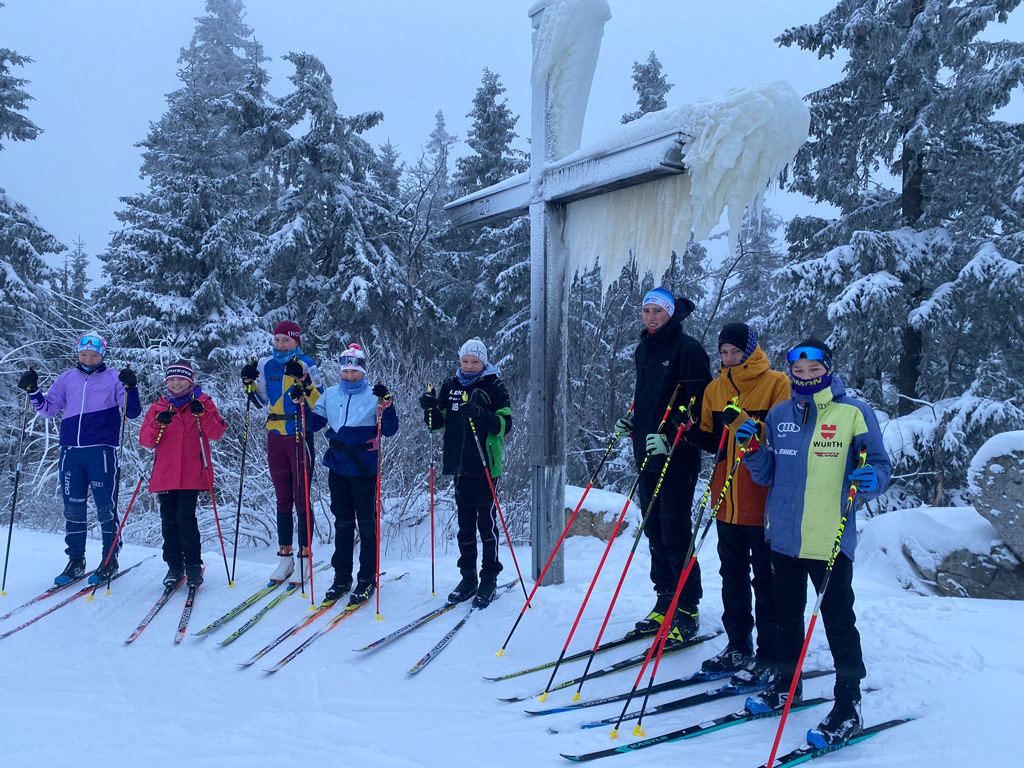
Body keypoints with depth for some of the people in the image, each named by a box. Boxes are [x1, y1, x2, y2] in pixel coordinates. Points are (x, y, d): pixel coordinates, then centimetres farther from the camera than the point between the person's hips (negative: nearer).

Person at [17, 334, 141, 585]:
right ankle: (75, 561, 16)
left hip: (101, 451, -3)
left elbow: (132, 412, 0)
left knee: (105, 507, -1)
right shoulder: (67, 378, 14)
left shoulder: (113, 378, 5)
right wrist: (32, 391, 3)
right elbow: (48, 409, 18)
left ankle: (110, 559, 10)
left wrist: (130, 388, -16)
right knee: (73, 508, 7)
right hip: (71, 451, 4)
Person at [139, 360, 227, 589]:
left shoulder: (203, 403, 7)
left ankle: (193, 566, -1)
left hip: (192, 474, -3)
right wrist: (158, 424, -15)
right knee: (169, 521, 5)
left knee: (186, 519, -12)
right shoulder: (158, 408, 13)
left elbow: (216, 433, -3)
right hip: (165, 474, 3)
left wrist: (202, 414, -18)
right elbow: (146, 440, 4)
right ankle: (174, 566, 16)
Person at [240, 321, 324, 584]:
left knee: (301, 498, -1)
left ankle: (304, 555, 7)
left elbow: (320, 403, -12)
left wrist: (303, 380, -25)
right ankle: (285, 556, 18)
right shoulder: (266, 364, 8)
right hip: (275, 436, 5)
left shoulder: (305, 364, -5)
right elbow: (261, 400, 17)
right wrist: (249, 382, 1)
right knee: (282, 499, 10)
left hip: (300, 436, -5)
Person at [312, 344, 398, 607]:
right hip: (337, 469, 4)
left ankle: (367, 579, 12)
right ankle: (342, 577, 22)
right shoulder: (330, 395, 8)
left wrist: (386, 405, -23)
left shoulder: (374, 396, -3)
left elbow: (389, 430, -9)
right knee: (342, 524, 12)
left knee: (367, 524, 3)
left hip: (364, 470, -4)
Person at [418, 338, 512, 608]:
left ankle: (489, 578, 9)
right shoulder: (451, 386, 10)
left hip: (486, 465, -4)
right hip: (460, 465, 5)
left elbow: (505, 424, -9)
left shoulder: (494, 387, -2)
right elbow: (438, 424, 12)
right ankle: (468, 577, 20)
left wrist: (485, 417, -27)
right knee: (465, 523, 11)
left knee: (486, 522, -1)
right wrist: (431, 410, -9)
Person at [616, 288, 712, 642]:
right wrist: (631, 421, 12)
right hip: (648, 453, 8)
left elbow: (698, 404, -14)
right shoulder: (644, 349, 16)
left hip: (678, 456, -8)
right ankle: (665, 601, 22)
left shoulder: (687, 349, -9)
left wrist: (671, 439, -21)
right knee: (655, 532, 11)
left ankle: (688, 610, 3)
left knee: (675, 533, -7)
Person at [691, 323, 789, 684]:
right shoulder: (715, 389, 11)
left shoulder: (776, 383, -6)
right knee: (733, 575, 14)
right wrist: (694, 434, -4)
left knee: (766, 579, 2)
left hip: (764, 500, -6)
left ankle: (769, 655, 11)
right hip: (727, 499, 6)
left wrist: (744, 424, -26)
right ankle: (738, 647, 27)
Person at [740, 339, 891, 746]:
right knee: (787, 615, 18)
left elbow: (880, 466, -3)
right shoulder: (779, 414, 7)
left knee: (838, 622, 1)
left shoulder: (854, 412, -6)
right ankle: (786, 685, 35)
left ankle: (848, 706, 13)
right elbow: (766, 476, 11)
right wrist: (754, 449, -8)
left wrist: (872, 480, -25)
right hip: (784, 536, 5)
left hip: (830, 540, -5)